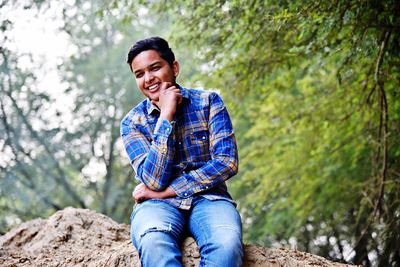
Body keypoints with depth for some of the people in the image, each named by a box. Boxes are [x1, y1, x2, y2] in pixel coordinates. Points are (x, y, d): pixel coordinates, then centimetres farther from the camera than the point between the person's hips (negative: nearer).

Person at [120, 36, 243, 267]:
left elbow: (227, 163, -6)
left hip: (208, 198, 0)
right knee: (153, 242, -37)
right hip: (158, 204, 0)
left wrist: (166, 191, -9)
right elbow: (154, 181, -9)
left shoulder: (208, 102, 5)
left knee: (226, 244, -36)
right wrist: (166, 115, -12)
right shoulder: (132, 122, 5)